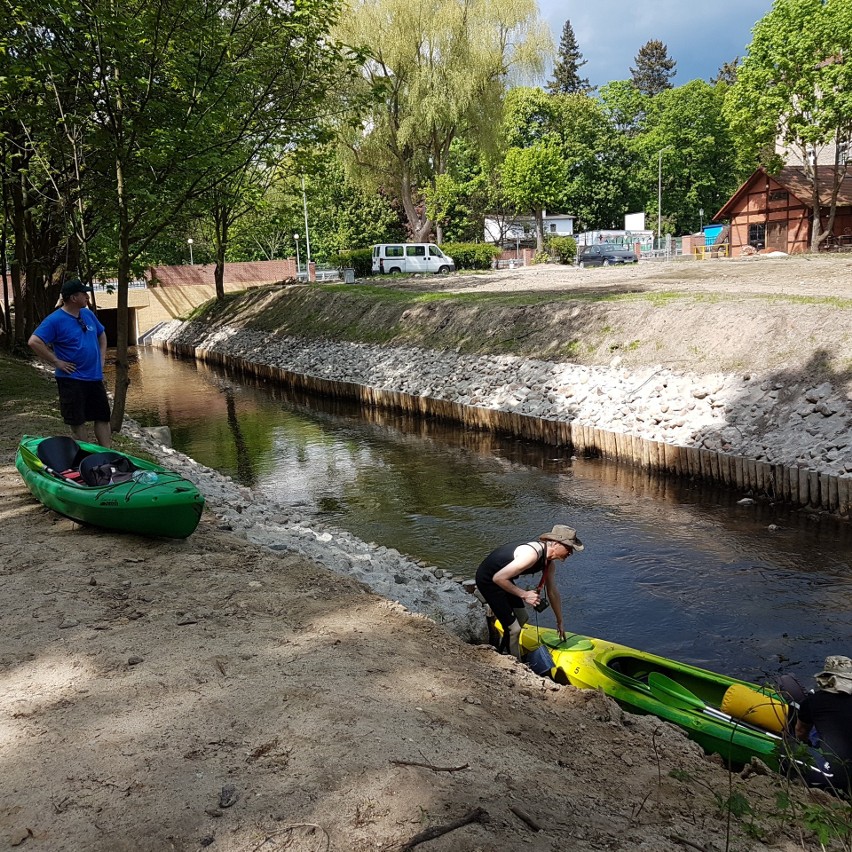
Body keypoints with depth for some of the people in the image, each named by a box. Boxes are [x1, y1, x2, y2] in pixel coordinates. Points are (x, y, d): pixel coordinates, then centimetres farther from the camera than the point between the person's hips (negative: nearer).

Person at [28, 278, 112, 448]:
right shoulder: (55, 320, -13)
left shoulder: (88, 314, 8)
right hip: (71, 380, -6)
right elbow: (34, 342, -20)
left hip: (95, 377, 7)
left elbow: (102, 335, 24)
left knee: (103, 417, 9)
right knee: (78, 422, 2)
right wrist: (56, 362, -18)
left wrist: (101, 358, 12)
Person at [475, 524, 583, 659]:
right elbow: (498, 578, -32)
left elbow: (553, 593, 12)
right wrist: (524, 594, -26)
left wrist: (560, 621, 20)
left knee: (522, 618, 19)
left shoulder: (549, 563, -3)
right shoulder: (532, 554, -33)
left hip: (503, 579, 10)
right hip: (488, 580, -10)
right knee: (513, 628, -11)